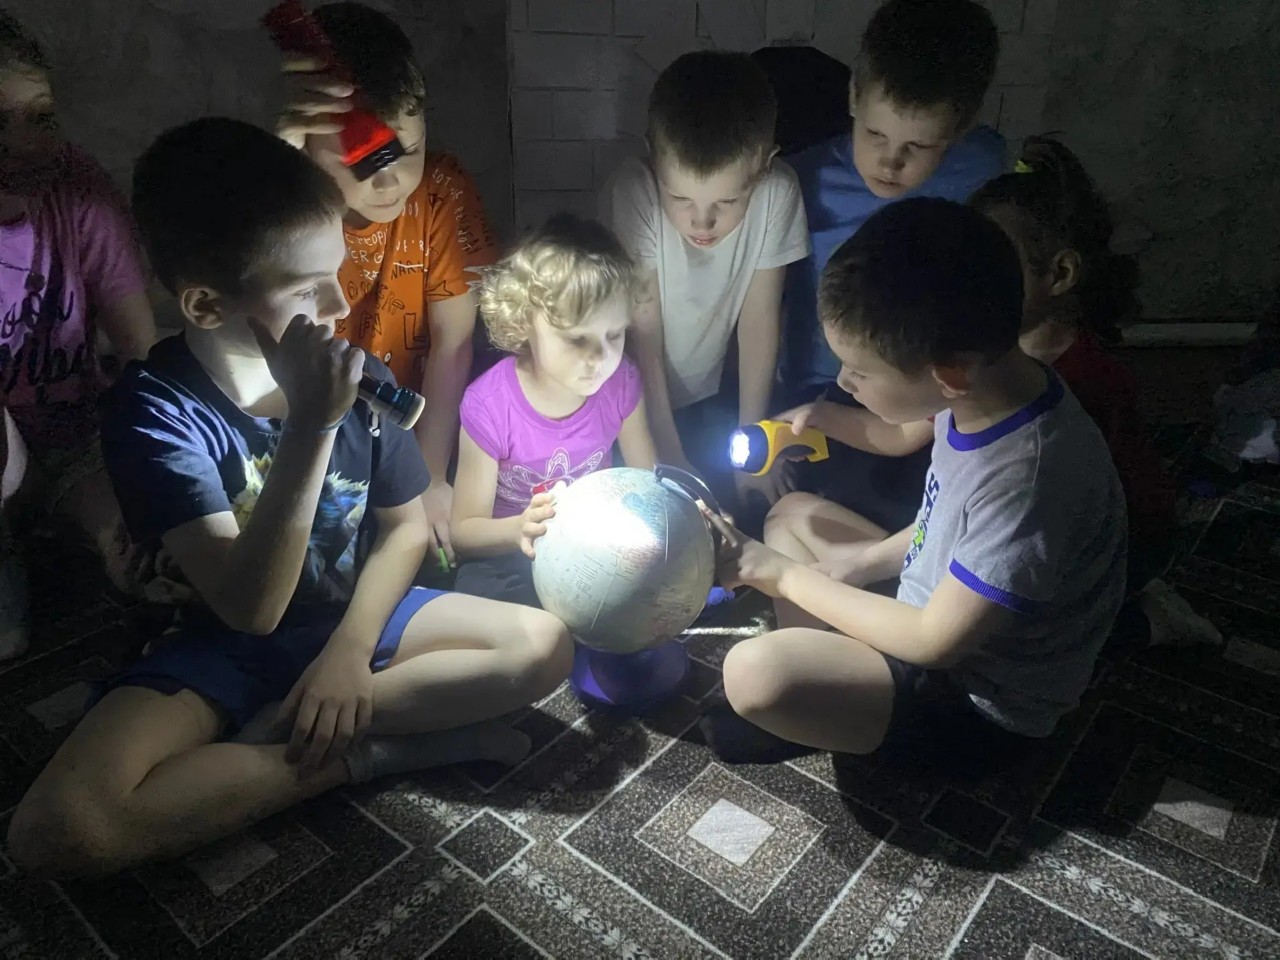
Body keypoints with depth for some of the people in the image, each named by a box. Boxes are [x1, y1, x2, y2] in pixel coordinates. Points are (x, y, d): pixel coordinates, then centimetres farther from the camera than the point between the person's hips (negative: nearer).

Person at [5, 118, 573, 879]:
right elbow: (248, 605, -29)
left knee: (545, 645, -18)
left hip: (356, 617, 3)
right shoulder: (155, 410, -20)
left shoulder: (358, 375, -12)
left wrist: (349, 652, -13)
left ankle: (270, 735, -12)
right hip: (224, 649, -2)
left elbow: (407, 528, -1)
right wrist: (312, 424, -38)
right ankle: (366, 754, -14)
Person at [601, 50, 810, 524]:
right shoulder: (633, 196, -31)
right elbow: (642, 342, -25)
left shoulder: (777, 194, -23)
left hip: (704, 396, 3)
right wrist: (670, 461, -18)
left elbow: (759, 319, -13)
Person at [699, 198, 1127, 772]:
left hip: (982, 707, -8)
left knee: (755, 674, -29)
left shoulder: (1028, 478, -36)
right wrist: (866, 560, -3)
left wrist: (779, 573, -17)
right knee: (793, 513, 13)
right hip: (940, 601, 9)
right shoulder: (985, 387, -10)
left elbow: (935, 642, -24)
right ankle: (819, 691, 5)